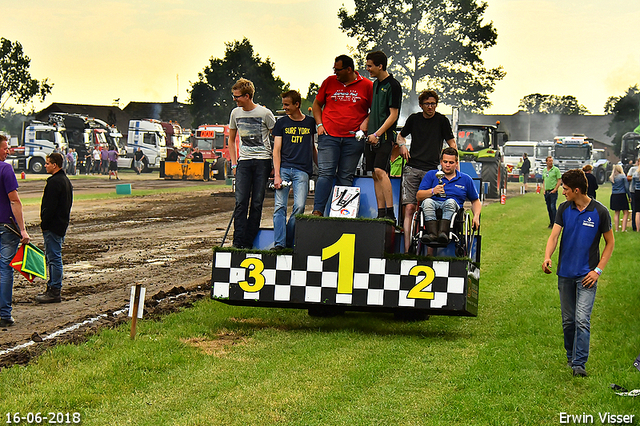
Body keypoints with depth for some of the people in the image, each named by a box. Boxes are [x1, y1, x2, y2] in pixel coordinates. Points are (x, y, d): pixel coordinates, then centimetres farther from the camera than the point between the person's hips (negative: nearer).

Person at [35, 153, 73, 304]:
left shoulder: (54, 182, -18)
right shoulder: (66, 180, 15)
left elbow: (50, 207, -22)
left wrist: (44, 224, -15)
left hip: (53, 226, -10)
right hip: (62, 225, 10)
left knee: (54, 258, -7)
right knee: (53, 258, 16)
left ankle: (54, 292, -5)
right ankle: (52, 288, 22)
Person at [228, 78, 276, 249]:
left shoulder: (265, 113, -5)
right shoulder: (235, 113, 8)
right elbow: (231, 140, 20)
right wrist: (234, 163, 11)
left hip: (262, 161, -3)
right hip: (244, 162, 3)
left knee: (257, 203, -3)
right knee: (241, 201, -7)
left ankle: (249, 242, 2)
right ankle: (238, 242, -8)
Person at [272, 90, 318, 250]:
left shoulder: (310, 122, 14)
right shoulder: (281, 123, 12)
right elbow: (276, 150, 6)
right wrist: (277, 175, -4)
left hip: (302, 171, 0)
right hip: (283, 168, 0)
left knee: (299, 207, -13)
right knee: (279, 206, -12)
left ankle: (289, 242, -3)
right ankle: (279, 243, -15)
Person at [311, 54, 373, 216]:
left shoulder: (367, 86, 4)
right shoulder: (329, 82, 8)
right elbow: (317, 104, 18)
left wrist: (366, 122, -3)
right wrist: (319, 124, 6)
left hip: (353, 139, 0)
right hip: (329, 136, 0)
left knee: (346, 177, 2)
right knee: (325, 173, -9)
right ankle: (317, 211, -12)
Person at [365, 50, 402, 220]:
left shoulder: (393, 85, -8)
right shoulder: (375, 84, 17)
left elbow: (393, 115, -12)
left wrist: (377, 134, -15)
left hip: (385, 136, -8)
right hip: (372, 136, 8)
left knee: (380, 171, -19)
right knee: (375, 174, 5)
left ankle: (390, 213, -19)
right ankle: (381, 213, 7)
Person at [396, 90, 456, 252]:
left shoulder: (442, 120, 5)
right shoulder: (413, 119, 11)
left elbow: (451, 143, 8)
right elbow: (401, 135, 27)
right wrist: (402, 145, 4)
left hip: (432, 170, -1)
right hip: (412, 169, 1)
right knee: (409, 208, -10)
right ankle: (406, 249, -13)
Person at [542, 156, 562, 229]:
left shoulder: (556, 169, -6)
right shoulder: (544, 170, 12)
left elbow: (559, 180, -7)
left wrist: (555, 189, -13)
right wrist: (544, 189, 9)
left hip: (553, 191, -6)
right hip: (546, 192, 6)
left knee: (553, 207, -11)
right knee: (549, 208, 10)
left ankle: (554, 223, -6)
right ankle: (551, 222, 20)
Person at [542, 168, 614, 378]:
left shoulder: (599, 211, -7)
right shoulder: (564, 209, 3)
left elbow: (609, 243, 1)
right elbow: (554, 235, -3)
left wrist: (598, 270, -8)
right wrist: (547, 257, -23)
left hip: (587, 274, -4)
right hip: (565, 273, 4)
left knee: (582, 319, -13)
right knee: (568, 320, 11)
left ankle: (579, 364, -11)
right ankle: (571, 357, 28)